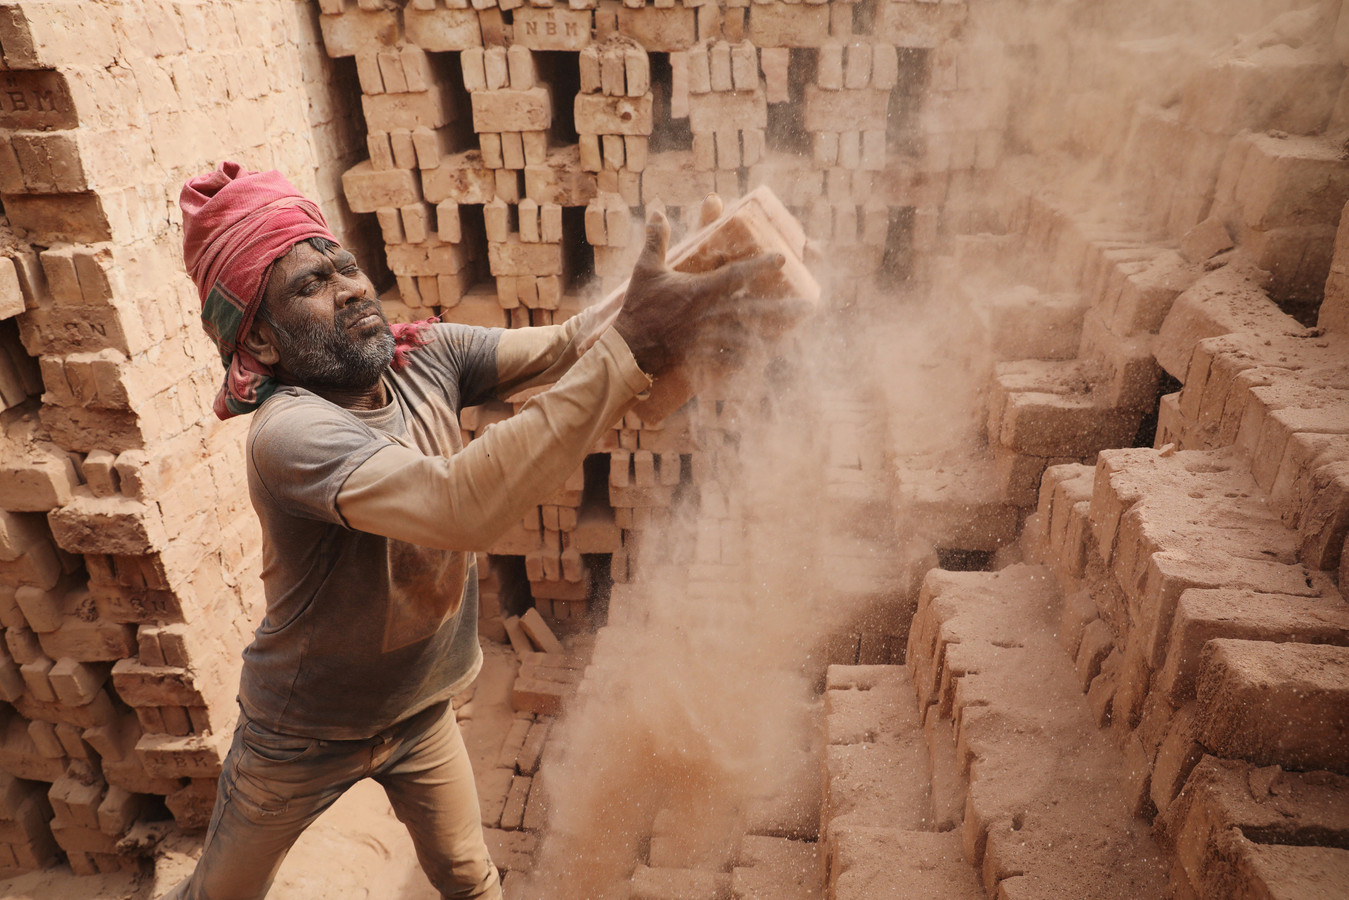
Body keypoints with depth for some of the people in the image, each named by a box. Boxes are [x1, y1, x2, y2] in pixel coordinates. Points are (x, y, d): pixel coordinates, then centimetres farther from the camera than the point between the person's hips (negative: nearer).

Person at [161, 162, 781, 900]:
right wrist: (632, 347, -54)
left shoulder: (424, 358, -14)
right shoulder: (287, 432, -35)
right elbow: (461, 506, -51)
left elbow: (559, 347, -19)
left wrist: (669, 279, -39)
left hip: (420, 705, 5)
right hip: (306, 734, -4)